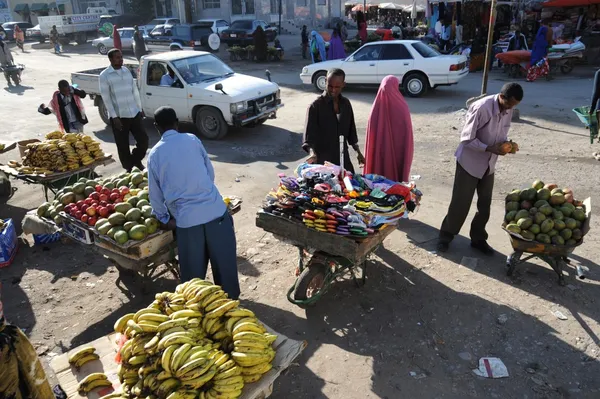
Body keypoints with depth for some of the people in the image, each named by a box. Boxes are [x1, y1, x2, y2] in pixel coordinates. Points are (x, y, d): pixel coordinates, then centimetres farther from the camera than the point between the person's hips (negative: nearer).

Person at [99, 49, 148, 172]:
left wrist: (139, 109, 12)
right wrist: (114, 117, -14)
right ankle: (129, 168, 20)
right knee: (123, 145, 5)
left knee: (143, 140, 3)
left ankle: (136, 160, 29)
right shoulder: (105, 75, -6)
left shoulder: (127, 71, 9)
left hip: (134, 113, 4)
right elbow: (106, 98, -9)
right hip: (119, 116, -4)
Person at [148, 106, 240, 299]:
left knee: (193, 271, 15)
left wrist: (164, 219, 24)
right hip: (215, 210, 0)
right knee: (225, 262, 14)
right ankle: (230, 300, 28)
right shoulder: (192, 139, 6)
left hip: (186, 218, 0)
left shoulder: (155, 154, 6)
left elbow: (155, 194, 11)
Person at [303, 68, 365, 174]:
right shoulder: (316, 106, -11)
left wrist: (358, 152, 15)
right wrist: (312, 152, -34)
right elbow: (309, 134, -17)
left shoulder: (346, 104, 6)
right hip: (322, 159, -5)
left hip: (343, 157, 5)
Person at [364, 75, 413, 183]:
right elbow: (408, 135, -7)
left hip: (378, 154, 2)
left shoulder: (376, 107, -8)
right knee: (398, 180, 9)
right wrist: (408, 155, 5)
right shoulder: (402, 107, -11)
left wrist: (368, 160, 5)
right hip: (398, 153, -1)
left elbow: (370, 136, -4)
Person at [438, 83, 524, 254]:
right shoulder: (481, 108, -24)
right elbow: (467, 139, -22)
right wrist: (490, 149, -29)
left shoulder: (508, 111, -1)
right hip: (469, 162, -7)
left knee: (485, 204, 12)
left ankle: (478, 239, 27)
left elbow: (502, 134, 12)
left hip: (489, 164, 7)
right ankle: (445, 236, 17)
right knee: (460, 203, 0)